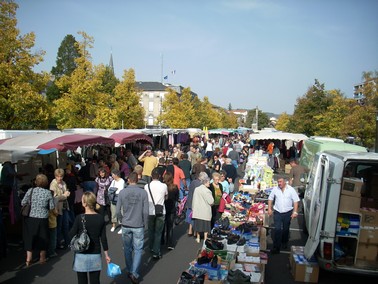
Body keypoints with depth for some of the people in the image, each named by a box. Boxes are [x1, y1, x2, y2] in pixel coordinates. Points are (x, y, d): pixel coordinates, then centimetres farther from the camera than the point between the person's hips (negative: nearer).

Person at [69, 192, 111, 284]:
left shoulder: (79, 218, -13)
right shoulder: (100, 218, -4)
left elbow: (71, 236, -7)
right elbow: (103, 238, 0)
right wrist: (106, 255, 9)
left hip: (81, 255, -2)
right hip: (96, 255, 2)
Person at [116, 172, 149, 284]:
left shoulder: (122, 193, -6)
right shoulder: (143, 193, -10)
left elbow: (118, 211, -3)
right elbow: (145, 212, -9)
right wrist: (145, 224, 6)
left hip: (126, 225, 2)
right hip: (138, 226, -2)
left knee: (127, 249, 18)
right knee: (138, 250, 9)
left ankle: (129, 271, 31)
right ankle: (134, 274, 3)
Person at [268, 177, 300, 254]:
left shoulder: (291, 189, -7)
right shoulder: (275, 189, -2)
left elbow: (296, 201, -7)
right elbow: (270, 198, 8)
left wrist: (295, 212, -13)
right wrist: (269, 209, 2)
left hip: (287, 213, 0)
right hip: (277, 212, 0)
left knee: (285, 229, 15)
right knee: (277, 229, -6)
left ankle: (284, 242, 39)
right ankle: (276, 247, -1)